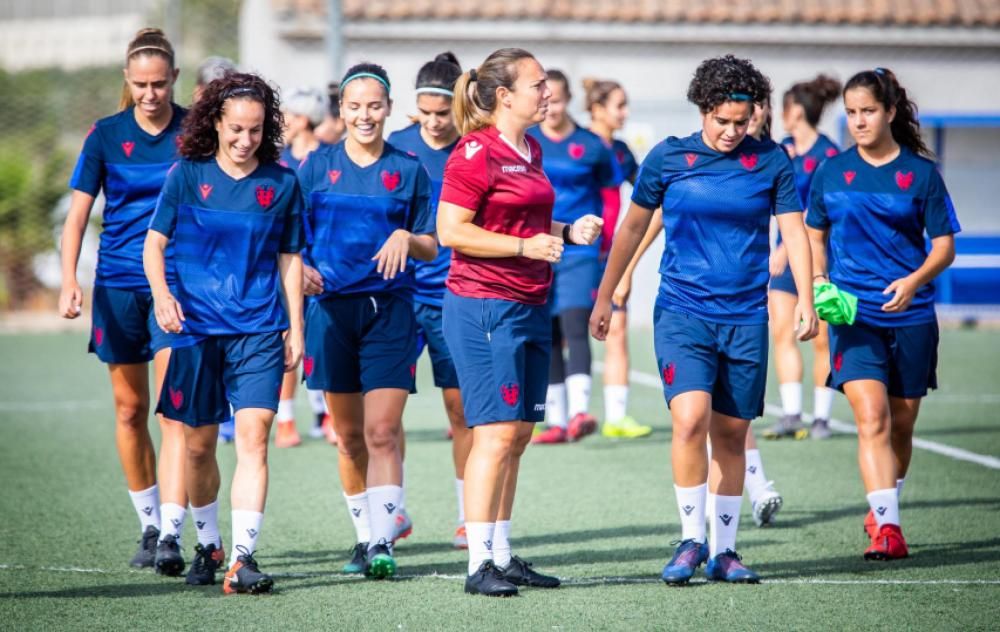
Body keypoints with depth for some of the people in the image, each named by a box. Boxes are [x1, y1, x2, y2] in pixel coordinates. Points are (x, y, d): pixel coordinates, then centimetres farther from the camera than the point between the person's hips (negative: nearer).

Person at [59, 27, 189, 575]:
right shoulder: (106, 135, 1)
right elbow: (77, 214, 0)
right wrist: (69, 281, -12)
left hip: (178, 284, -2)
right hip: (118, 286, 2)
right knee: (130, 410, 8)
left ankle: (171, 534, -17)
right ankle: (148, 527, 22)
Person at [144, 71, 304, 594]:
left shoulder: (281, 182, 4)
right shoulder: (187, 175, 2)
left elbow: (290, 257, 11)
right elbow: (154, 241, 5)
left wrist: (295, 326, 8)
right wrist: (162, 295, -13)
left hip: (259, 328, -1)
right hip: (197, 325, 1)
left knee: (253, 435, -15)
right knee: (199, 444, 9)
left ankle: (243, 557, -18)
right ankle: (207, 545, 29)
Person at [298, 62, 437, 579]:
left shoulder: (408, 169, 5)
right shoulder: (317, 165, 6)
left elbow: (431, 249, 9)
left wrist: (406, 238, -13)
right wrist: (302, 268, -14)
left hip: (389, 309, -1)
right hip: (332, 307, 1)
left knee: (382, 431, -10)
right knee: (348, 435, 7)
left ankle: (383, 541, -10)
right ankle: (365, 532, 21)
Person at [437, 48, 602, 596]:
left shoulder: (531, 150, 16)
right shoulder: (475, 153, -12)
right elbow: (450, 230, -16)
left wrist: (568, 233, 11)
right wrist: (524, 245, -19)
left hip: (531, 306, 9)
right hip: (483, 307, -9)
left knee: (518, 434, 9)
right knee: (497, 432, -10)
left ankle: (502, 555, 16)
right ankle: (479, 564, -7)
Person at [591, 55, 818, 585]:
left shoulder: (772, 162, 2)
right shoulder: (668, 158, 0)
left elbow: (793, 231, 4)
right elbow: (632, 227, 11)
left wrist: (806, 299, -9)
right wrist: (604, 297, 13)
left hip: (746, 317, 2)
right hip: (681, 312, -2)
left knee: (731, 435, 6)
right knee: (691, 418, -19)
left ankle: (722, 551, 18)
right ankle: (691, 539, -4)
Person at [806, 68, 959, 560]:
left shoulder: (921, 172, 0)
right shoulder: (831, 172, 5)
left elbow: (944, 246, 1)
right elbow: (815, 235, 17)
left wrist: (913, 281, -17)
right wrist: (820, 281, -2)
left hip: (911, 316, 1)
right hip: (853, 315, -1)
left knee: (901, 425, 10)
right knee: (871, 418, -17)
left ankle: (881, 513, 31)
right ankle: (887, 527, -23)